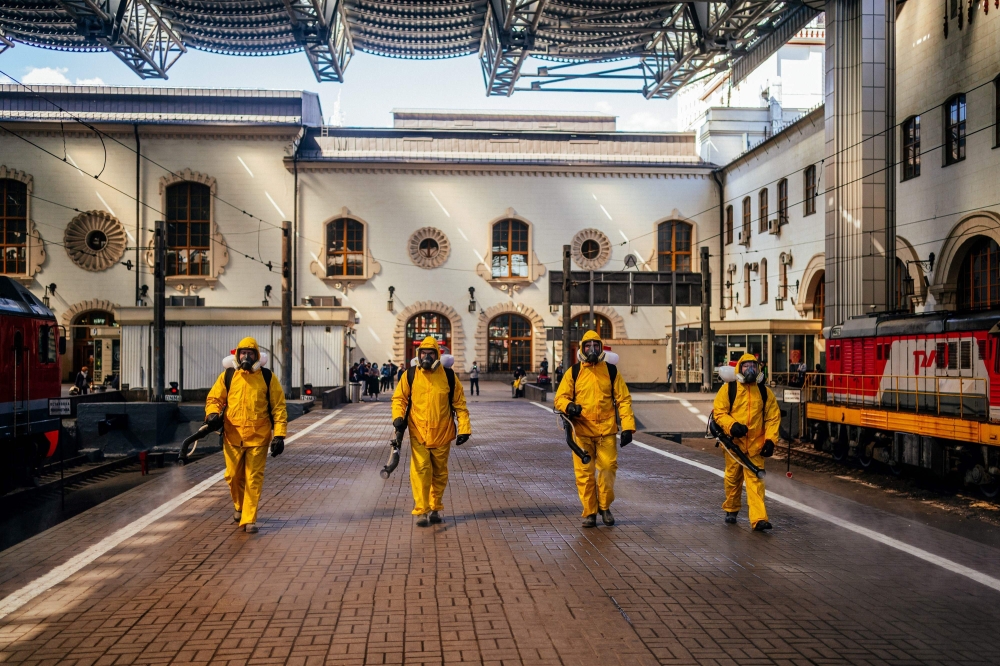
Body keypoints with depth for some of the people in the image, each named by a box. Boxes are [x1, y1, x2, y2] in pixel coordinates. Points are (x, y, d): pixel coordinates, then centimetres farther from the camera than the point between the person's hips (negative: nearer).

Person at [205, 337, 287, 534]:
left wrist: (279, 434, -6)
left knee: (254, 479, -2)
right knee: (233, 476, 10)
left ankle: (249, 519, 6)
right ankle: (239, 505, 38)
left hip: (258, 437, -2)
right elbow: (214, 398, 12)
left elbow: (279, 407, 1)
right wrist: (212, 413, -12)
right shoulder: (227, 376, 5)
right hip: (233, 436, 2)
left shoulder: (268, 377, 1)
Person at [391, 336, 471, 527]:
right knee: (420, 472, -7)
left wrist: (464, 428, -1)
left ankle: (435, 508, 27)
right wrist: (398, 416, -12)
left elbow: (459, 403, 3)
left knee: (440, 473, 12)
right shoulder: (410, 375, 0)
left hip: (442, 434, 1)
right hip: (418, 434, -1)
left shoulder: (448, 376, -1)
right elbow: (399, 398, 7)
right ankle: (421, 511, 2)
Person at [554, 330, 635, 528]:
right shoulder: (573, 372, 6)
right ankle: (589, 513, 14)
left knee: (608, 469, -1)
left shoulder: (611, 371, 7)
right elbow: (560, 397, 5)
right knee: (584, 473, 1)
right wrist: (568, 406, -20)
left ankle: (604, 507, 22)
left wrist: (627, 427, -3)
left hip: (606, 430, 0)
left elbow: (624, 400, 6)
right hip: (581, 431, 0)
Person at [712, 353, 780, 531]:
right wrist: (732, 425, -19)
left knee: (755, 480, -6)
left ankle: (758, 519, -10)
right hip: (734, 443, 0)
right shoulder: (728, 389, -2)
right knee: (732, 478, 12)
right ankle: (731, 510, 33)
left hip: (755, 445, 0)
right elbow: (718, 412, -3)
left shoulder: (765, 392, 4)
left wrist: (770, 440, -2)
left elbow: (773, 417, 7)